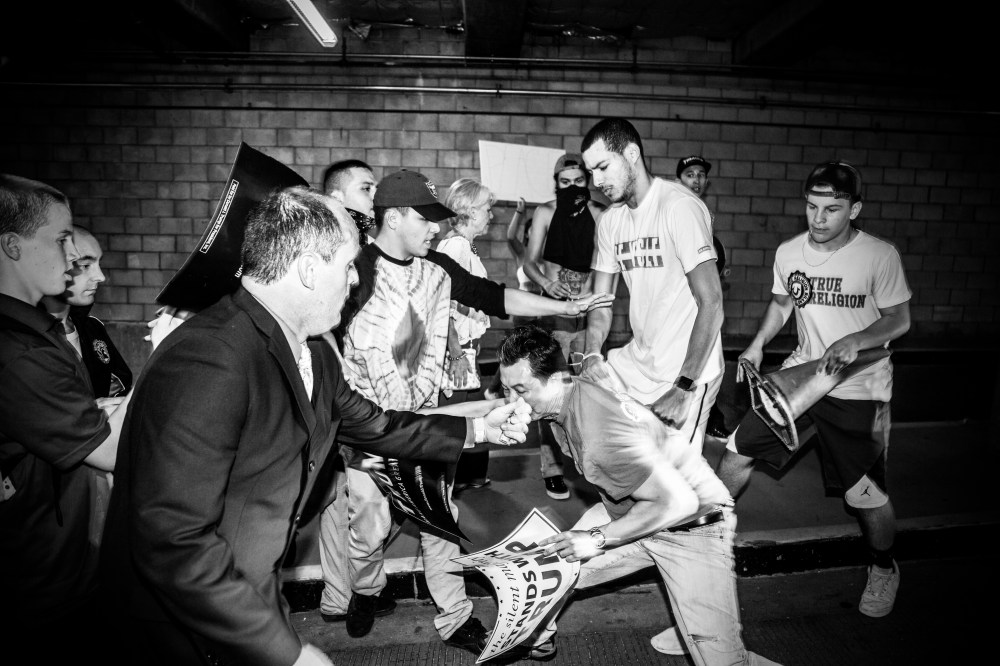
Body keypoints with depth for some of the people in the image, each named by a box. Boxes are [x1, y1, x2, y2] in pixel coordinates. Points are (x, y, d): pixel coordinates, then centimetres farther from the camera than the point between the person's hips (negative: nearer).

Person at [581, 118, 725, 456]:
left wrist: (684, 387, -22)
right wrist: (591, 357, -7)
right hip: (636, 362, 7)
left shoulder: (679, 206, -16)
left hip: (688, 370, -7)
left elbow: (711, 301, -20)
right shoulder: (610, 219, 6)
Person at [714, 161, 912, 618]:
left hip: (858, 390, -3)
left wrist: (854, 341, -24)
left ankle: (884, 570, 34)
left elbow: (899, 320, -5)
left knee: (868, 497, 2)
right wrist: (757, 345, -1)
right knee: (738, 451, 0)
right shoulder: (789, 252, -2)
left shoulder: (880, 256, -13)